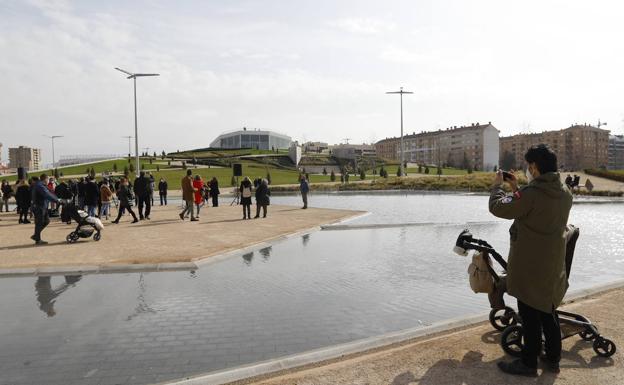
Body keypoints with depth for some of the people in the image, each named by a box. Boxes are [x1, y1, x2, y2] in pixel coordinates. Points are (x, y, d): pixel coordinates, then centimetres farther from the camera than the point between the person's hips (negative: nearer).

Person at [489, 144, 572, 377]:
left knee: (530, 316, 5)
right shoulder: (564, 193, 2)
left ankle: (528, 363, 18)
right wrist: (516, 189, 15)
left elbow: (497, 207, -17)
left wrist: (498, 184, -1)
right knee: (548, 313, 21)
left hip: (529, 266, -8)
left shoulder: (531, 193, -24)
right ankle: (553, 359, 33)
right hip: (553, 266, 8)